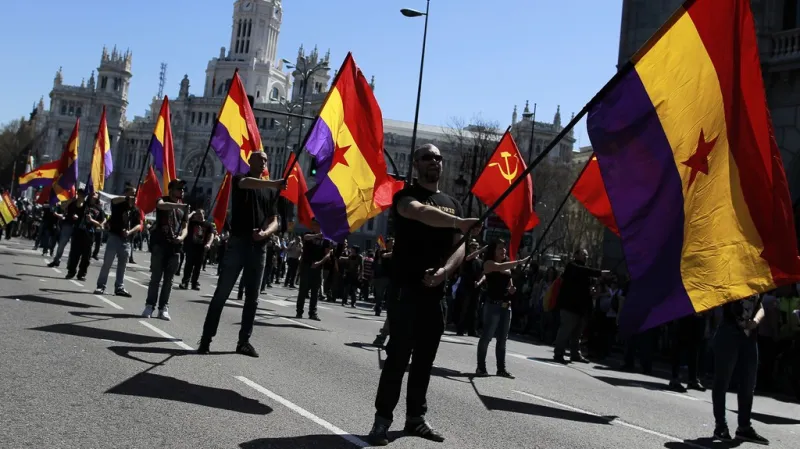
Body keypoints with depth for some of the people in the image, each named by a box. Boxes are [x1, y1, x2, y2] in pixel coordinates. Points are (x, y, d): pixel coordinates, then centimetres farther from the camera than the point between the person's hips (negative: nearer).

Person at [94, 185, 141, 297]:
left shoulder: (135, 210, 9)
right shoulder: (119, 204, -2)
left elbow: (139, 225, 3)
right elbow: (114, 200, -25)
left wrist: (130, 232, -15)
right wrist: (127, 198, -38)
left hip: (126, 239, 4)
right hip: (114, 236, -4)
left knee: (122, 265, 8)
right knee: (107, 262, -5)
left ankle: (119, 288, 14)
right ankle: (101, 286, -1)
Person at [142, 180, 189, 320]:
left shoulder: (184, 207, 16)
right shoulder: (163, 200, 3)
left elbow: (184, 227, 14)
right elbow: (161, 205, -23)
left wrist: (181, 237, -9)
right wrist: (180, 205, -38)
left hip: (175, 246, 4)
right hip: (160, 243, -3)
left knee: (168, 279, 3)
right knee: (155, 277, -3)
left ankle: (163, 308, 6)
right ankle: (150, 305, 2)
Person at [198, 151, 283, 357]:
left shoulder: (271, 191, 16)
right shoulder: (239, 180, 4)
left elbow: (275, 221, 10)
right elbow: (248, 183, -22)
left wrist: (265, 233, -13)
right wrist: (274, 183, -39)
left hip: (259, 247, 4)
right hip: (238, 243, -4)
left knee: (252, 298, 6)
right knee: (222, 293, -5)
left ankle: (244, 341, 13)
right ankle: (206, 339, -1)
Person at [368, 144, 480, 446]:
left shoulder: (452, 203, 16)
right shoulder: (406, 195, -3)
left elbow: (460, 247, 9)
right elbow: (421, 212, -28)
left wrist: (444, 271, -11)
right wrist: (459, 223, -42)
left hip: (436, 292, 6)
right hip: (407, 289, -6)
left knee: (425, 360, 11)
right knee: (398, 357, -7)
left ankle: (415, 418, 20)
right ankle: (382, 419, 0)